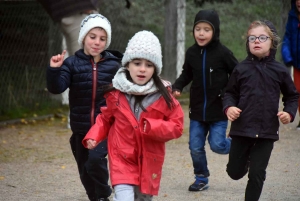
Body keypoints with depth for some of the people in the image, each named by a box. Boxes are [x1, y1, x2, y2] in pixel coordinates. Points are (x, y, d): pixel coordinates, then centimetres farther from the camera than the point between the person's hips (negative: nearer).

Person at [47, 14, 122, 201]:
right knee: (86, 172, 11)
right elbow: (56, 88, -12)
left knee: (95, 159, -25)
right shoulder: (72, 63, -2)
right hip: (81, 129, 2)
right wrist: (54, 70, -30)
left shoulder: (113, 65, 0)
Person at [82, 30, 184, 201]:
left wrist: (153, 127, -22)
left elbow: (177, 126, -6)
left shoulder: (163, 96, -6)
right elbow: (105, 119, 11)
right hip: (122, 161, -2)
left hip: (149, 163, 2)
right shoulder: (115, 94, -4)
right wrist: (94, 137, -6)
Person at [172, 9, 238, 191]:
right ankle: (201, 178, 23)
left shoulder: (223, 53, -11)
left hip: (218, 111, -4)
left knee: (217, 144, -9)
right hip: (197, 110, 4)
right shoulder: (192, 53, 0)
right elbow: (187, 74, 14)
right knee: (196, 147, 4)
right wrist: (177, 87, -2)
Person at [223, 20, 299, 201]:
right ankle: (246, 160, 48)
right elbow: (230, 93, 6)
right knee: (235, 172, 13)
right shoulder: (241, 69, -3)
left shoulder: (280, 71, -2)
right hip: (242, 128, 1)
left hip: (267, 131, -1)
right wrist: (229, 107, -13)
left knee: (257, 175, 0)